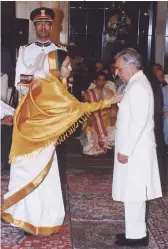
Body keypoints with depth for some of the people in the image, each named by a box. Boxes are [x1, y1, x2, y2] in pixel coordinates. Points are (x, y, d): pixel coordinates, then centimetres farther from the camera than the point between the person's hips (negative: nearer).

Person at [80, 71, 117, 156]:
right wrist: (88, 118, -13)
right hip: (93, 121, -1)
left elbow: (113, 107, 3)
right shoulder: (88, 93, 2)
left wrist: (113, 117, -12)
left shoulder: (110, 93, 6)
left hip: (106, 121, 2)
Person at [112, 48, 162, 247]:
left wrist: (125, 150, -20)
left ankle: (136, 235, 8)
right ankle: (135, 232, 25)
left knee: (133, 193, -2)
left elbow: (139, 122, -23)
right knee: (133, 193, 15)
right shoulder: (135, 84, 14)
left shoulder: (138, 87, -18)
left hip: (134, 150, -10)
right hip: (133, 149, 10)